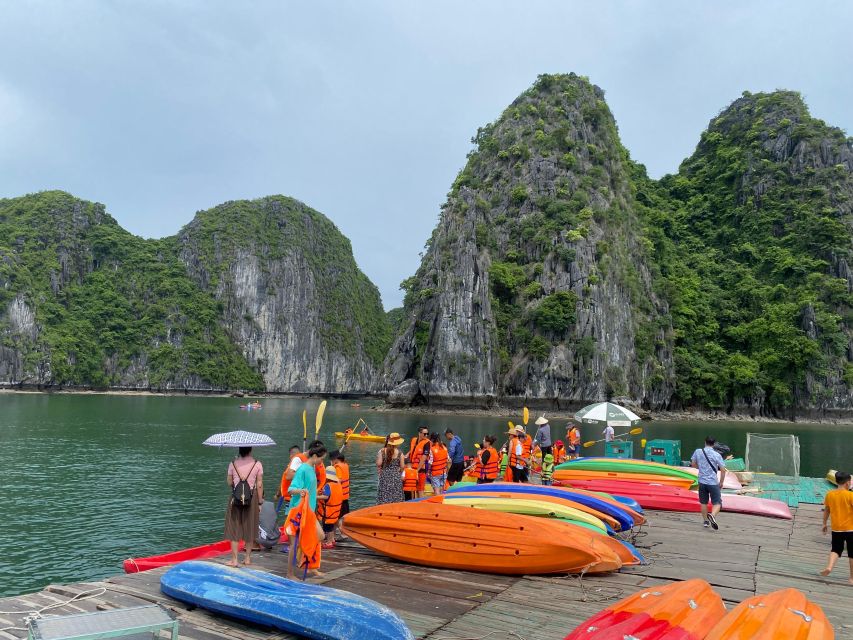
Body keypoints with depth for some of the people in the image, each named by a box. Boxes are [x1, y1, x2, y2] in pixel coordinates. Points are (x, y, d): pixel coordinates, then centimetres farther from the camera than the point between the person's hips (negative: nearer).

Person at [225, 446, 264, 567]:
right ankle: (247, 558, 22)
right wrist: (260, 502, 2)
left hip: (236, 498, 0)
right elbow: (259, 485, -5)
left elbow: (229, 482, 0)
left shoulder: (233, 464, -4)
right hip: (252, 498, 1)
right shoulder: (257, 464, -5)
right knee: (250, 528, 13)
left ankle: (234, 559, 7)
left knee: (235, 529, 7)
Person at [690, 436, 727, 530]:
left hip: (702, 482, 3)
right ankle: (712, 515, -24)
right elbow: (723, 470, -6)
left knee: (703, 503, 18)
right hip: (713, 483, -3)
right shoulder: (717, 455, -9)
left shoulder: (698, 452, -2)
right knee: (717, 503, 2)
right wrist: (721, 482, 7)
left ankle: (705, 521, 25)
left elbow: (693, 464, 8)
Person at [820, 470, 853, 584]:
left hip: (836, 529, 3)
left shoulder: (829, 494, 0)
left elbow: (826, 510, 9)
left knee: (836, 549, 13)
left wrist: (824, 524, 19)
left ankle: (829, 567, -10)